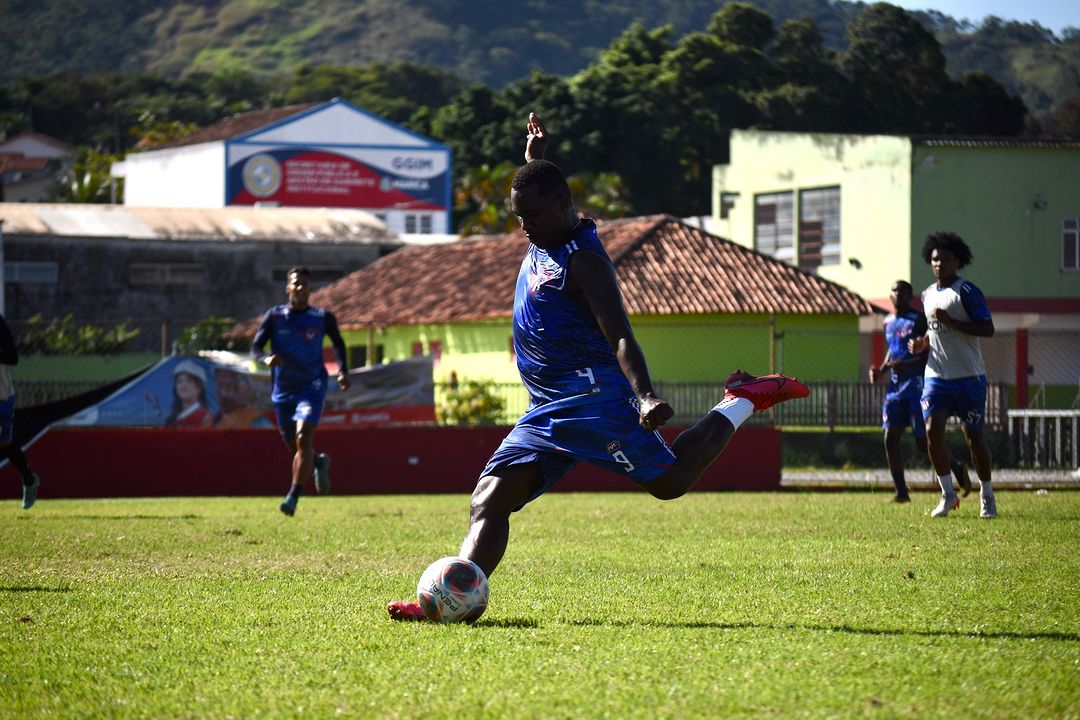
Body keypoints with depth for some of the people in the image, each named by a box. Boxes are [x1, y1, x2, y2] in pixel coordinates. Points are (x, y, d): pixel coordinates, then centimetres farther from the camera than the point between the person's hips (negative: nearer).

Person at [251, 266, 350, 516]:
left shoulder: (323, 318, -3)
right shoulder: (274, 316, -3)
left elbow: (338, 344, 12)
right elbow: (255, 347, -6)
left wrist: (343, 371, -4)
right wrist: (266, 358, -28)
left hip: (311, 387, -3)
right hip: (283, 390, 3)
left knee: (303, 439, -22)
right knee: (294, 447, 12)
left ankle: (293, 496, -21)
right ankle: (320, 463, 46)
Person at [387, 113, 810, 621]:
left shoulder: (582, 259, -12)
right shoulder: (543, 241, 15)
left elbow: (621, 338, -21)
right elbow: (533, 195, 44)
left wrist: (645, 397, -35)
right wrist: (533, 157, 32)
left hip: (593, 398, -9)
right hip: (546, 409, 9)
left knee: (670, 480, -7)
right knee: (488, 501, -7)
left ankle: (743, 401, 11)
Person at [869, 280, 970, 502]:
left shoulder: (918, 320, -9)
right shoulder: (889, 321, 14)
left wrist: (906, 365, -25)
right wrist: (882, 369, 11)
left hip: (917, 382, -7)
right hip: (896, 384, 7)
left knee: (922, 442, -4)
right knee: (891, 438, -3)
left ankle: (957, 468, 20)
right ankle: (901, 491, 2)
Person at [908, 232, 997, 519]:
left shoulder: (967, 292, -9)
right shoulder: (928, 295, 14)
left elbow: (988, 329, -16)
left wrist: (951, 322, -22)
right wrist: (922, 343, 7)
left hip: (968, 376, -5)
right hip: (936, 375, 5)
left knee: (973, 435, 2)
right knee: (932, 430, -10)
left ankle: (987, 496, 19)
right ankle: (948, 495, 1)